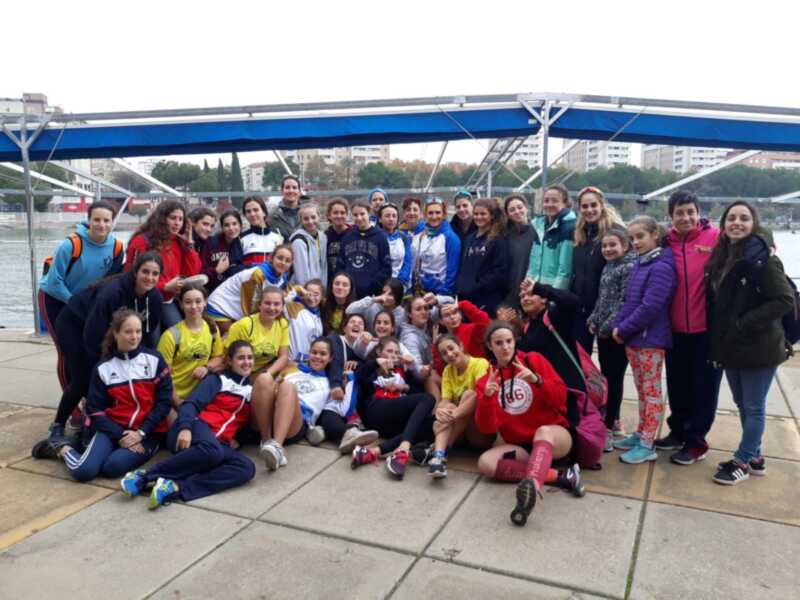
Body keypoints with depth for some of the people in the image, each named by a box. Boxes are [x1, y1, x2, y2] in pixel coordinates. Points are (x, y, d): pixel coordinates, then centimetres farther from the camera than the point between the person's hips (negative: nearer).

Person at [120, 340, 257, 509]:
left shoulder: (251, 390, 23)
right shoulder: (218, 379, 10)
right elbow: (191, 403, -4)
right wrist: (185, 428, -23)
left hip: (219, 444, 4)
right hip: (198, 427, -4)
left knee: (247, 468, -30)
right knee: (212, 450, -41)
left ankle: (175, 488, -39)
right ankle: (146, 475, -28)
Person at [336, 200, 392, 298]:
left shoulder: (380, 237, 1)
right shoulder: (347, 237, 12)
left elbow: (386, 268, -2)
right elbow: (340, 265, 15)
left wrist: (374, 286, -10)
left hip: (373, 294, -3)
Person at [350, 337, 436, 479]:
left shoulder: (400, 371, 32)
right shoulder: (372, 370, 19)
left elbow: (419, 390, 25)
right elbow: (359, 377, -4)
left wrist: (405, 387, 7)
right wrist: (376, 362, -13)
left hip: (399, 418, 5)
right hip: (376, 413, -5)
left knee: (430, 424, -30)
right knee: (428, 399, -23)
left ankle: (375, 451, -42)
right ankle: (403, 449, -44)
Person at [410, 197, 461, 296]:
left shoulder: (450, 237, -9)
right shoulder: (417, 237, 7)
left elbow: (452, 270, -10)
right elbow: (413, 265, 13)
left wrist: (444, 293, -14)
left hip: (440, 292, -5)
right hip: (419, 291, 5)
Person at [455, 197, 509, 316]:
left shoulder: (499, 240, -3)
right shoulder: (469, 239, 17)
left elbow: (500, 272, -12)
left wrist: (475, 288, -14)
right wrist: (460, 288, 2)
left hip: (488, 301, -6)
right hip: (465, 298, 6)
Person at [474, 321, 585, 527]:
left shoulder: (534, 360, 0)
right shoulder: (485, 381, 3)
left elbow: (560, 398, -5)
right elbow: (488, 428, -6)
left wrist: (537, 380, -23)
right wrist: (486, 398, -24)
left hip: (556, 434, -3)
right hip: (520, 445, 3)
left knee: (542, 432, -37)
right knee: (485, 463, -25)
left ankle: (531, 488, -65)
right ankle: (561, 476, -26)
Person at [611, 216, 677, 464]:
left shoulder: (661, 267, -16)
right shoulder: (639, 264, 11)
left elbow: (650, 307, -22)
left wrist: (623, 330, -15)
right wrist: (617, 325, 1)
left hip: (650, 339, -8)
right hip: (633, 338, 8)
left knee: (652, 391, 0)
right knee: (642, 390, 17)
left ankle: (647, 445, 6)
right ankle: (641, 434, 28)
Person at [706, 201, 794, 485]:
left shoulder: (762, 259, -14)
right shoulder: (720, 258, 7)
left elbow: (785, 300, -19)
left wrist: (745, 323, -20)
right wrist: (717, 338, 7)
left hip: (758, 347, -7)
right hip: (730, 345, 7)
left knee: (754, 407, 6)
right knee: (742, 405, 18)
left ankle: (742, 462, 18)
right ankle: (754, 457, 33)